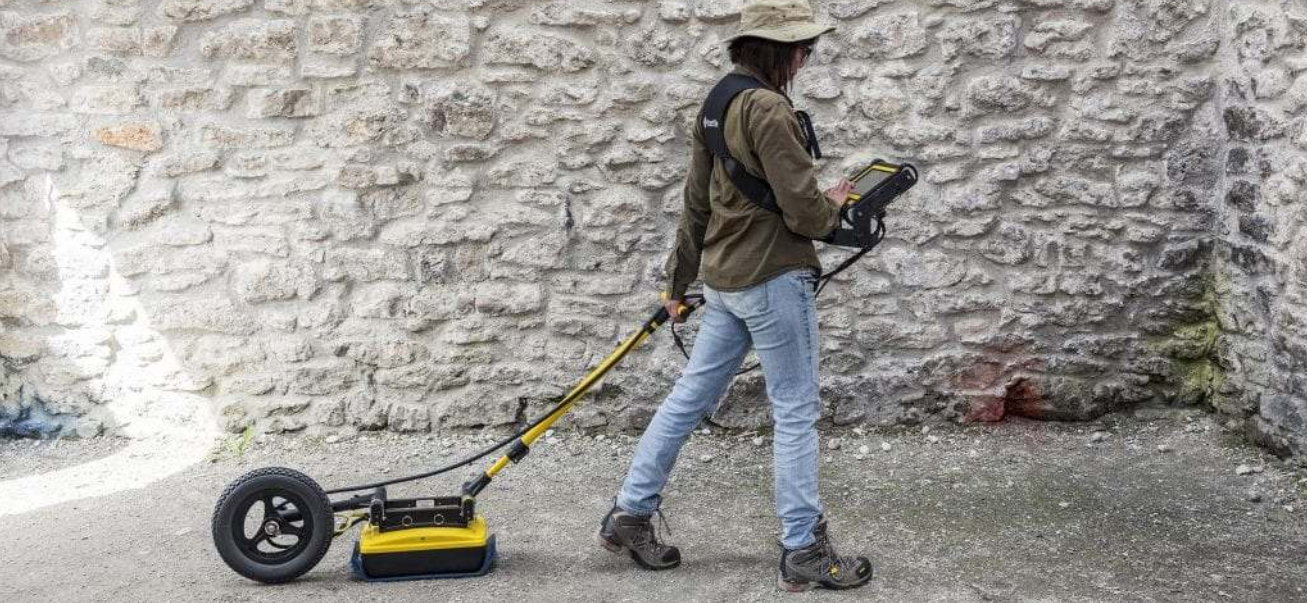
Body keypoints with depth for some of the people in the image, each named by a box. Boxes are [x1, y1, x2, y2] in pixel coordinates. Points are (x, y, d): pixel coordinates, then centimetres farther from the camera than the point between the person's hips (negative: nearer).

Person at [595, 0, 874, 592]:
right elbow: (803, 210, -19)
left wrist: (679, 280, 25)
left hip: (725, 278, 9)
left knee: (690, 396, 15)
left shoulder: (719, 106, 11)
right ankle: (803, 552, 10)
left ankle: (629, 515, 22)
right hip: (773, 280, -9)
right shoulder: (768, 109, -18)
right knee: (796, 413, 1)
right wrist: (833, 206, 4)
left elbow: (696, 204, 18)